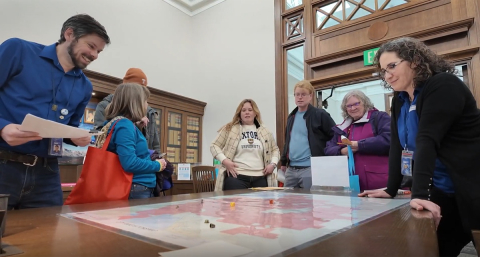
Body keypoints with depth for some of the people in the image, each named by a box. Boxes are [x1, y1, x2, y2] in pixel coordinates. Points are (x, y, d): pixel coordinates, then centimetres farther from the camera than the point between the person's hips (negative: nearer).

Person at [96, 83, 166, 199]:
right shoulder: (124, 125, -17)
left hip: (141, 189, 10)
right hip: (136, 190, -10)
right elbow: (130, 163, -25)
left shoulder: (128, 125, 11)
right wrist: (157, 165, -12)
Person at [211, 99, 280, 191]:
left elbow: (275, 149, 23)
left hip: (260, 178, 4)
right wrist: (224, 160, -11)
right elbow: (214, 146, 5)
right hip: (236, 177, -3)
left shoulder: (265, 132, 15)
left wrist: (273, 163, 5)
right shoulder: (229, 129, 5)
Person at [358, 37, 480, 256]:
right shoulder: (400, 100, 7)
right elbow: (397, 145, 2)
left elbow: (427, 139, -28)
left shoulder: (443, 85, -16)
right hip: (442, 194, 7)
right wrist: (391, 189, -3)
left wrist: (420, 194, -35)